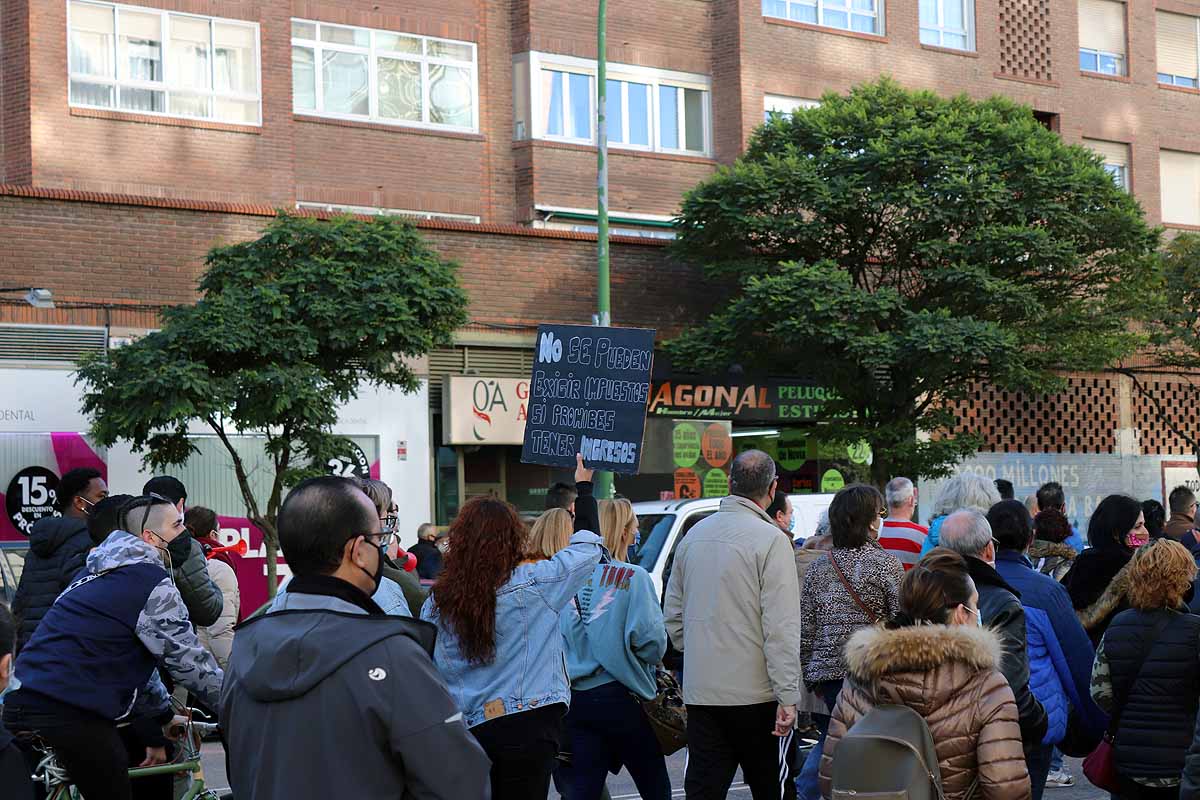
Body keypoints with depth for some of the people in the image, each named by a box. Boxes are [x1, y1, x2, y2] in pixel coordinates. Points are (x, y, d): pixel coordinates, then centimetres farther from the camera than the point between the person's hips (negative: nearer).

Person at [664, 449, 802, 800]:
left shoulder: (694, 535, 8)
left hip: (700, 692, 5)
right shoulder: (770, 540, -12)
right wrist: (788, 696, -15)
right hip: (756, 693, -5)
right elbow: (781, 628, -16)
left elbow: (672, 616, 15)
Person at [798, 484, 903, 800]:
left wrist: (808, 674, 18)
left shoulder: (817, 568, 7)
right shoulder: (885, 563, -6)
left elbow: (805, 631, 8)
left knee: (828, 742, 18)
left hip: (824, 675, 4)